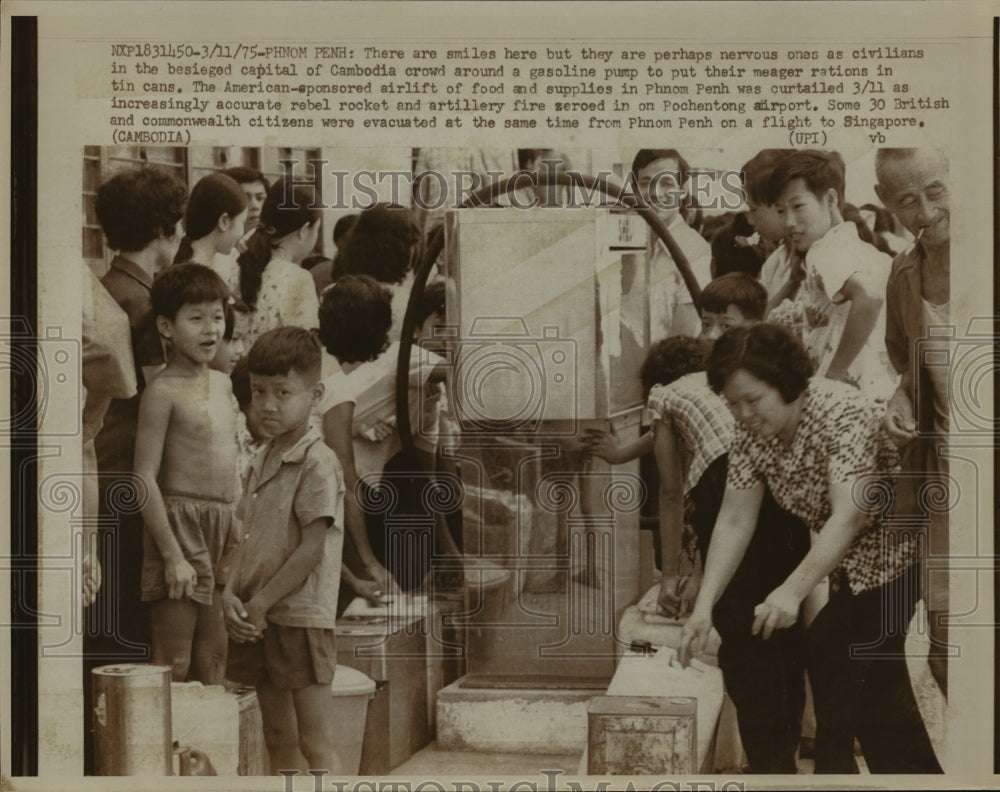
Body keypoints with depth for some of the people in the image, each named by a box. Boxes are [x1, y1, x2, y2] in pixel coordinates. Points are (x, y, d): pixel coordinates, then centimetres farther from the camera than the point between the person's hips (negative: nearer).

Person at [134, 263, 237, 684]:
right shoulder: (163, 392, -10)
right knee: (173, 661, -4)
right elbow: (145, 477, -14)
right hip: (179, 523, -7)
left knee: (213, 657, 12)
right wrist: (172, 555, -18)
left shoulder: (222, 384, 12)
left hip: (222, 528, 7)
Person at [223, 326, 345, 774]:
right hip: (257, 622, 8)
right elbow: (248, 537, 12)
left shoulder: (318, 464, -12)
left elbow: (312, 549, -16)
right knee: (279, 742, 15)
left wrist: (260, 604, -15)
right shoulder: (261, 462, 13)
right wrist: (231, 596, -4)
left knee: (317, 747, -3)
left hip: (301, 617, -8)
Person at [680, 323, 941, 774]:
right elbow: (734, 521, -8)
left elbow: (848, 516, -37)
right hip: (849, 563, 7)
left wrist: (793, 591, -47)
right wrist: (704, 606, -17)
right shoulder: (751, 432, -9)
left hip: (891, 553, -7)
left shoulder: (842, 414, -29)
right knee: (877, 687, 14)